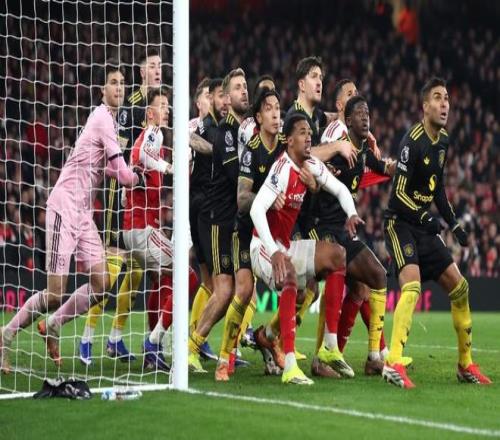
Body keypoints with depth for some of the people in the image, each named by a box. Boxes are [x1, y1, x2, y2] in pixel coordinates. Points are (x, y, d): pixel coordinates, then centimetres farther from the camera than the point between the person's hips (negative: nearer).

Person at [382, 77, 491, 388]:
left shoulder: (443, 141, 7)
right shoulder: (413, 141, -18)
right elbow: (399, 193, -20)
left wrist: (454, 224, 12)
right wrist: (424, 217, -33)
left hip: (425, 226, 9)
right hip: (401, 224, -9)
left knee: (459, 286, 9)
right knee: (412, 285, -27)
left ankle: (466, 364, 20)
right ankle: (393, 363, -32)